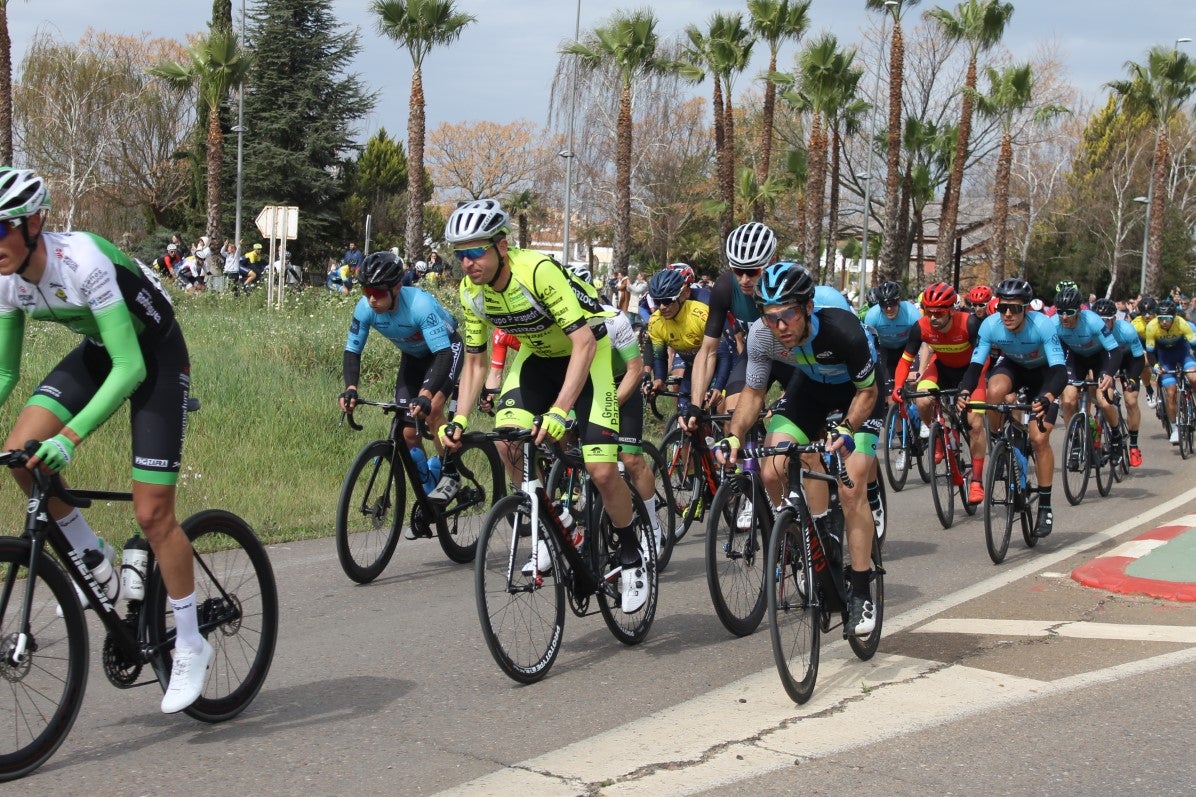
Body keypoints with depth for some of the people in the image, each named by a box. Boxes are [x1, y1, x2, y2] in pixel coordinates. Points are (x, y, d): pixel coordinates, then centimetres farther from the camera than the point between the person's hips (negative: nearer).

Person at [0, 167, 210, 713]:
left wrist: (70, 436, -42)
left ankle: (191, 646, 6)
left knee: (152, 513, -9)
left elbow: (130, 368, -34)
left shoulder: (84, 262, -33)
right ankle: (92, 556, 7)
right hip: (97, 351, 6)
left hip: (155, 353, -6)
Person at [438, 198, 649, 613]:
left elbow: (583, 342, -36)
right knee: (507, 437, -21)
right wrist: (459, 418, -18)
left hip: (588, 352, -6)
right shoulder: (472, 292, -13)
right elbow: (474, 361, -2)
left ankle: (631, 558, 8)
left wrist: (560, 410, -45)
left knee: (602, 470, -16)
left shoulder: (539, 271, -33)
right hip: (537, 356, 6)